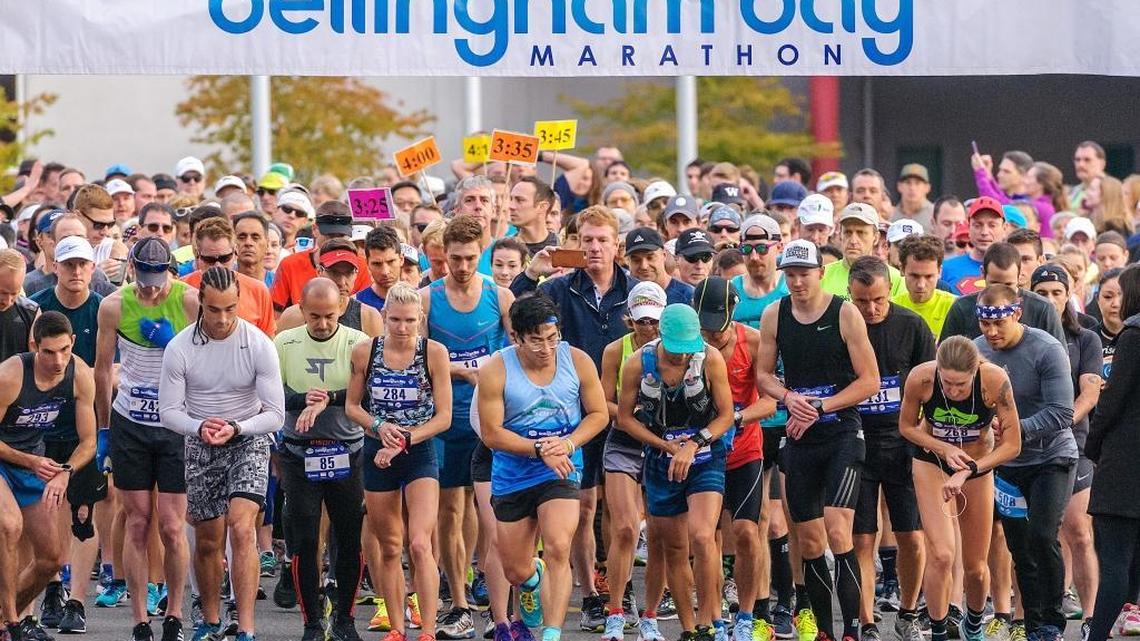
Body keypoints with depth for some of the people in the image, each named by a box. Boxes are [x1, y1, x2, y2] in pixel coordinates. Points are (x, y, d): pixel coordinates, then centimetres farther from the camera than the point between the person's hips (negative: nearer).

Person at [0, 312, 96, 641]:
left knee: (52, 557, 4)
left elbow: (88, 442, -7)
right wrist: (30, 462, -25)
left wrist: (64, 472, -26)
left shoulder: (80, 376, -15)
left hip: (34, 459, 6)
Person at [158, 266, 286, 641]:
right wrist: (200, 427, -26)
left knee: (242, 529, -20)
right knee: (207, 541, 10)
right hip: (200, 446, 2)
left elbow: (275, 414, -13)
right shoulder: (179, 348, -11)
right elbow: (169, 410, -6)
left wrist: (235, 428, -30)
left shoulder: (259, 345, -15)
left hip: (249, 442, -2)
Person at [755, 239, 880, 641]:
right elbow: (763, 374, 13)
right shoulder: (774, 316, 6)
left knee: (837, 533, -18)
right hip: (800, 439, 5)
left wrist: (820, 407, -13)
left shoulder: (845, 314, -7)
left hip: (842, 434, -5)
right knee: (809, 542, 7)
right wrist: (788, 397, -7)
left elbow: (869, 381, -6)